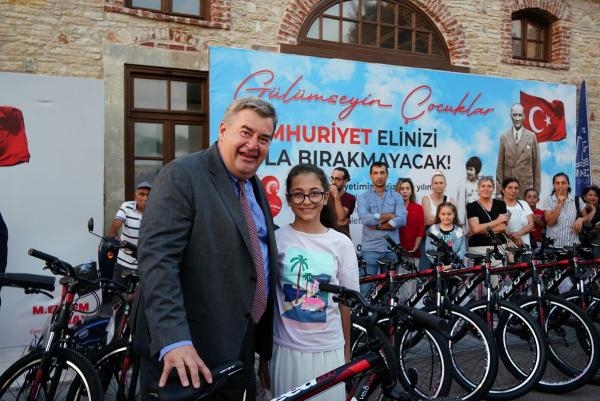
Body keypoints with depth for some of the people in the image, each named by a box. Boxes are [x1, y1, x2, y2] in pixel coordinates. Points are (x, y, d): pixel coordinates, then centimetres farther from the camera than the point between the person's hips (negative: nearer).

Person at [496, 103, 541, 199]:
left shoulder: (532, 136, 2)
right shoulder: (504, 137, 4)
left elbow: (536, 165, 4)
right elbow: (500, 165, 4)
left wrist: (536, 190, 3)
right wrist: (498, 191, 1)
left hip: (527, 187, 0)